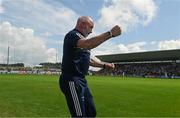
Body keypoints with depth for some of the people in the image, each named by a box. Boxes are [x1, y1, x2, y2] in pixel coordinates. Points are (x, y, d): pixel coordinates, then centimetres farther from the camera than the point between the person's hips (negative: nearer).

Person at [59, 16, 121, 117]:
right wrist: (110, 33, -33)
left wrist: (104, 65, 19)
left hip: (81, 80, 10)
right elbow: (88, 44, -33)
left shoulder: (80, 37, 20)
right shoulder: (72, 35, -10)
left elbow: (87, 60, 27)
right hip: (72, 80, -10)